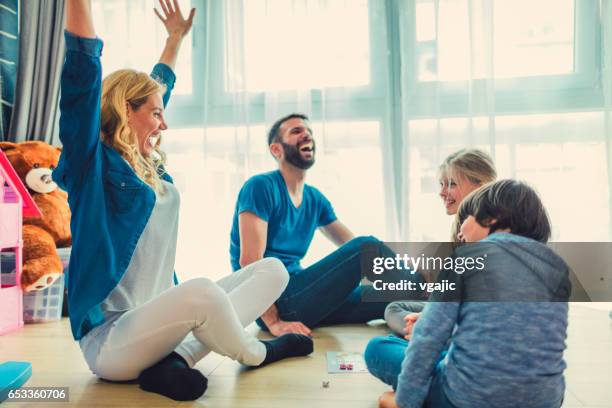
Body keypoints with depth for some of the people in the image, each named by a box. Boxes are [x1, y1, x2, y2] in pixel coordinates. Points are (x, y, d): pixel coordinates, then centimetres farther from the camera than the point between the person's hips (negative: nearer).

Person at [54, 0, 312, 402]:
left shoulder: (151, 168, 12)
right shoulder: (93, 165, -7)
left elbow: (159, 86, 26)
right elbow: (83, 74, -19)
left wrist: (176, 38, 34)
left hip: (158, 319, 8)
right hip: (111, 338, -8)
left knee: (273, 270, -2)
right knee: (201, 292, -39)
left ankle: (179, 358, -19)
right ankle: (254, 354, -5)